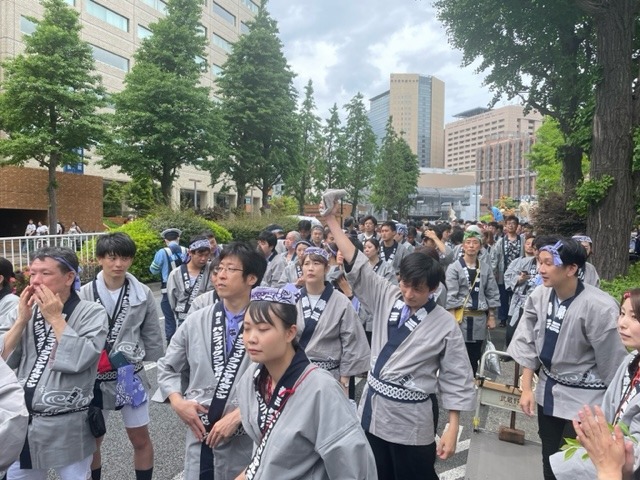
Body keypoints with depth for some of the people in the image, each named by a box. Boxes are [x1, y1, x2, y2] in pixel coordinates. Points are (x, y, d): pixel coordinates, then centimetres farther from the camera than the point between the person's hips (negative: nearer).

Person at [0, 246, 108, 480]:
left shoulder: (91, 313, -11)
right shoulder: (23, 310, 5)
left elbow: (80, 360, -23)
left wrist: (55, 318, -18)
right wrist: (22, 319, -12)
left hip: (67, 427, -4)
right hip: (21, 422, 5)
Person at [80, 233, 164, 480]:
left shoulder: (142, 293, -6)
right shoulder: (85, 294, -8)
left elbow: (153, 337, 2)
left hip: (131, 374, 0)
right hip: (94, 376, 1)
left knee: (141, 439, 10)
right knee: (92, 439, 18)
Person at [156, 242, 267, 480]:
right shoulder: (196, 321, 2)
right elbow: (167, 367, 12)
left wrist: (237, 416, -16)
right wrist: (178, 402, -2)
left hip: (249, 440, -3)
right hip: (201, 436, 3)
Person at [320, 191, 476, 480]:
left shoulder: (445, 325, -10)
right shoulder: (386, 298, -1)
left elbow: (456, 379, -6)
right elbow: (356, 265, -4)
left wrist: (452, 430, -9)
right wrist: (331, 220, -8)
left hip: (410, 417, -4)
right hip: (372, 407, 5)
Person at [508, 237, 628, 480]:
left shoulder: (600, 307, -25)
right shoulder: (539, 295, -11)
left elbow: (612, 364, -14)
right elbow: (528, 344, 0)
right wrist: (526, 388, 2)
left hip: (583, 399, -5)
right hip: (548, 390, 5)